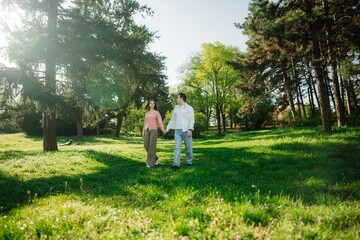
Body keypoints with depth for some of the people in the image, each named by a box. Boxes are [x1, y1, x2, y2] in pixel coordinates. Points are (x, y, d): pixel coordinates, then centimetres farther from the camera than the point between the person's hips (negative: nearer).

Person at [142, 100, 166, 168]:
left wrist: (163, 130, -22)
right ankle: (155, 158, 20)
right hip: (147, 131, 5)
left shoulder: (157, 112, 5)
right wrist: (143, 132, 11)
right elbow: (145, 123, 19)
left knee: (152, 146, -10)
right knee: (146, 146, -1)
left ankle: (150, 163, -6)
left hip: (154, 130, -5)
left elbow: (160, 121, -7)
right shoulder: (146, 113, 19)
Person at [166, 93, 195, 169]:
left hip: (186, 131, -3)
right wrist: (167, 128, 17)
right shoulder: (176, 108, 17)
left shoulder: (189, 108, 3)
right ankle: (176, 164, -10)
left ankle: (189, 162, 20)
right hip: (177, 130, 3)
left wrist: (190, 129, -16)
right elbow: (172, 119, 22)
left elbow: (192, 119, -5)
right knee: (177, 147, -6)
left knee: (189, 147, 4)